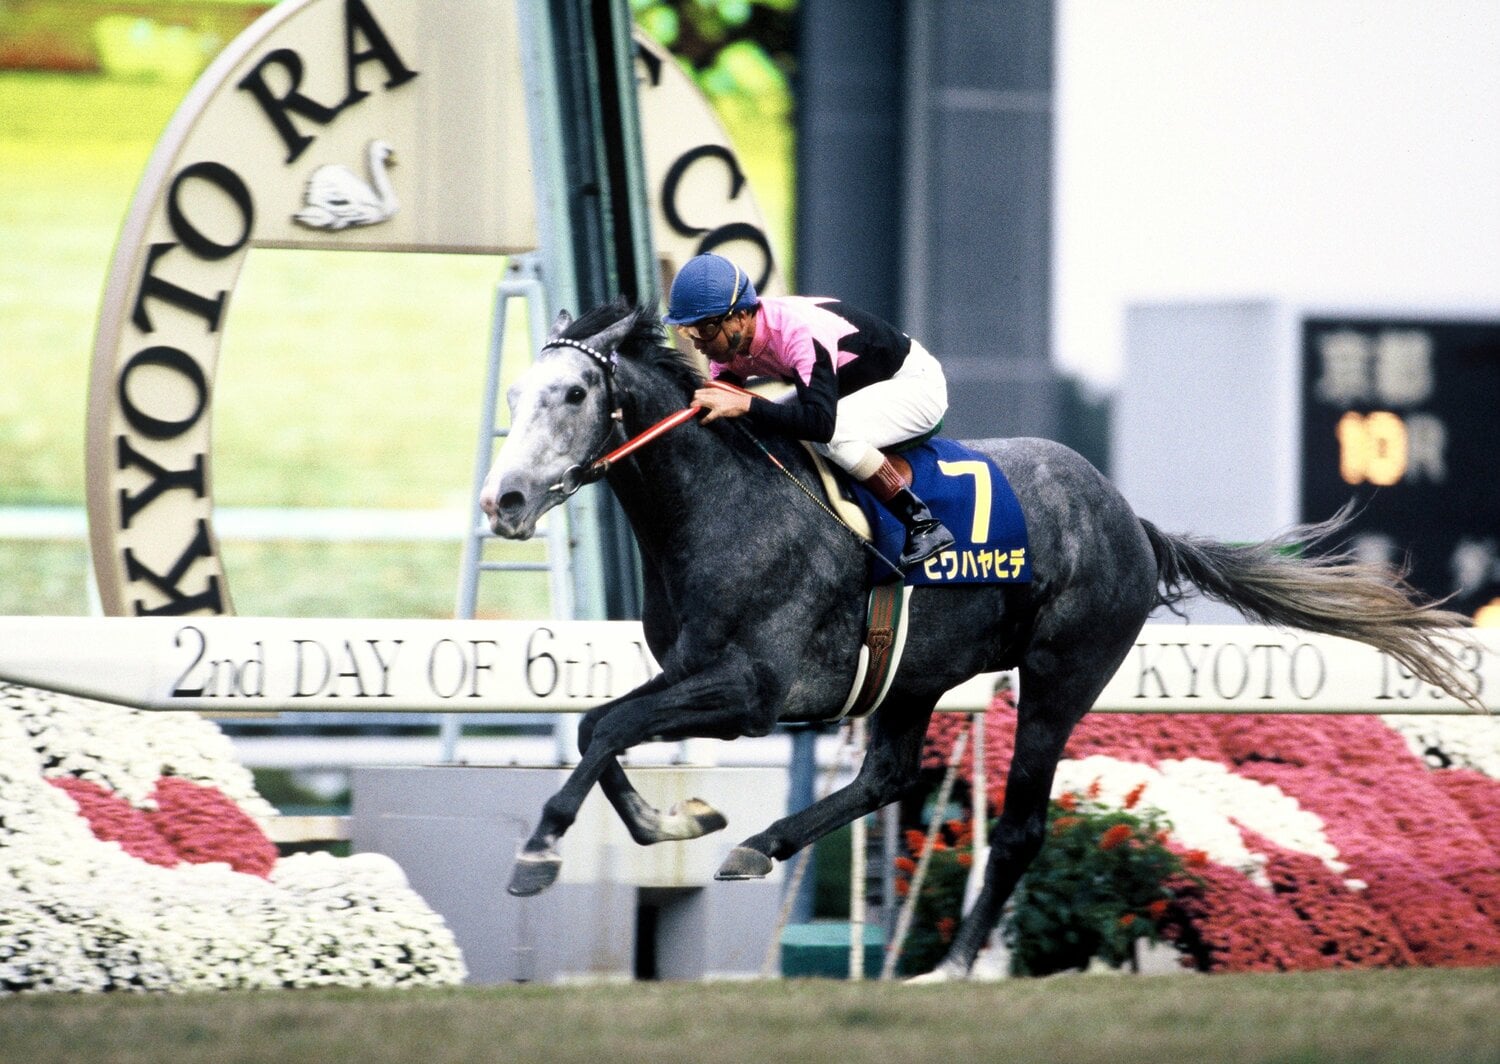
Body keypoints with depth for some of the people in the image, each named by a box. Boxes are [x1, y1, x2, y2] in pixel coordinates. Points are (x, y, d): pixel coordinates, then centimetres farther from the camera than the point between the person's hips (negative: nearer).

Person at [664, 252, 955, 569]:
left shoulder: (799, 332, -37)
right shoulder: (730, 342, -11)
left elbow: (821, 422, -47)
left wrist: (745, 404, -50)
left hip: (916, 382, -9)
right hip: (857, 388, 9)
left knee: (832, 434, -34)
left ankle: (922, 522, -22)